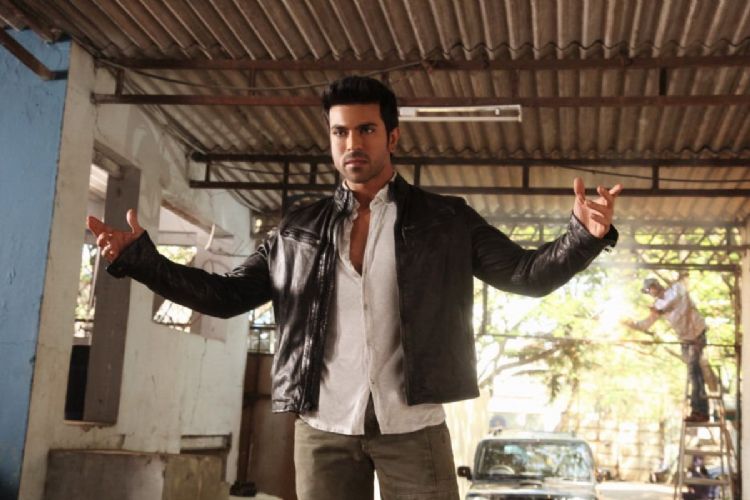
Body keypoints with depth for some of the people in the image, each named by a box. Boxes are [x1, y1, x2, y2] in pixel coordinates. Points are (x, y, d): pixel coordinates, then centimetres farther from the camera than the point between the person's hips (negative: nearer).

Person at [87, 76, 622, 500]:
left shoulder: (446, 220, 5)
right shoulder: (299, 229, 10)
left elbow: (527, 273, 3)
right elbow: (228, 295, 11)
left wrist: (586, 236, -17)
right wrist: (141, 259, -1)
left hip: (413, 427, -1)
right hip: (324, 429, 2)